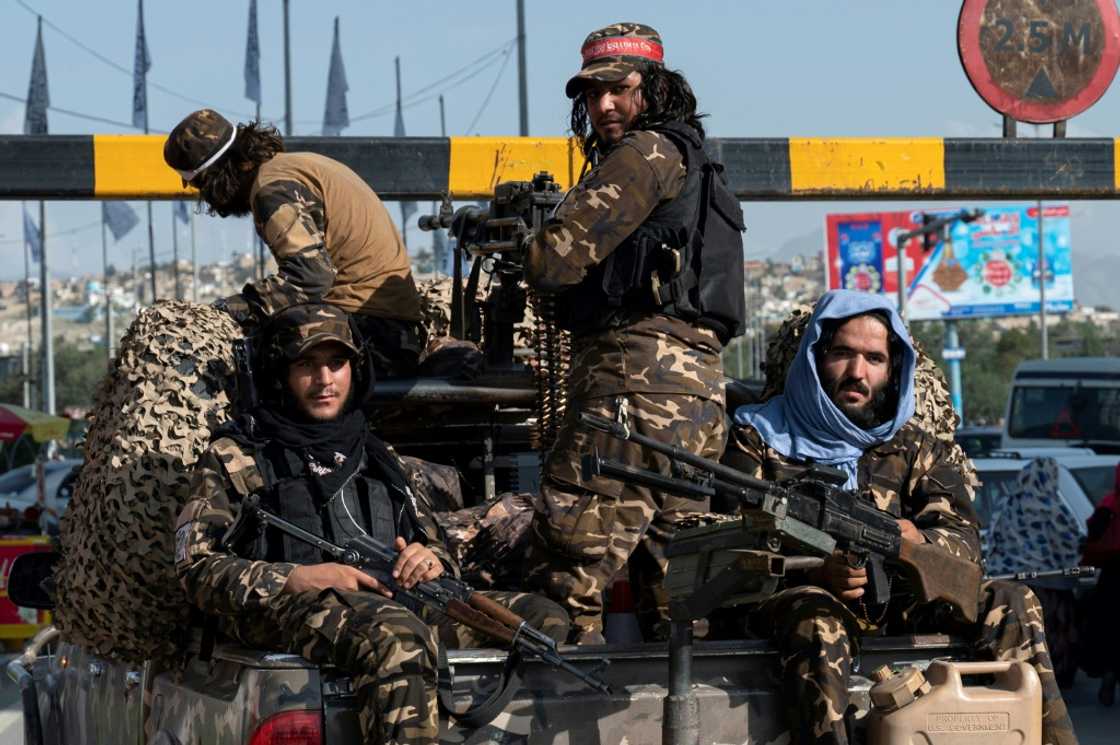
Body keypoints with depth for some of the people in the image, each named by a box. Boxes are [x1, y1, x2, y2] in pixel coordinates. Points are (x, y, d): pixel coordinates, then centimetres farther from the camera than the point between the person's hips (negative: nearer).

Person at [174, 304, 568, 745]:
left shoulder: (375, 457, 32)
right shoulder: (236, 457, 15)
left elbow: (439, 547, 32)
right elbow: (196, 568, 3)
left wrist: (431, 560, 3)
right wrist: (296, 578, -13)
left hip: (399, 601, 6)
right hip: (290, 606, -6)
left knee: (542, 618, -14)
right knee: (399, 640, -40)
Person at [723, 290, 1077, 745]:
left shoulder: (913, 447, 19)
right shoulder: (758, 437, 10)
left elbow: (965, 539, 8)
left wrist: (919, 543, -19)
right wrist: (812, 568, -22)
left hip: (898, 602, 4)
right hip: (795, 596, -4)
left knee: (1009, 604, -16)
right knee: (818, 622, -38)